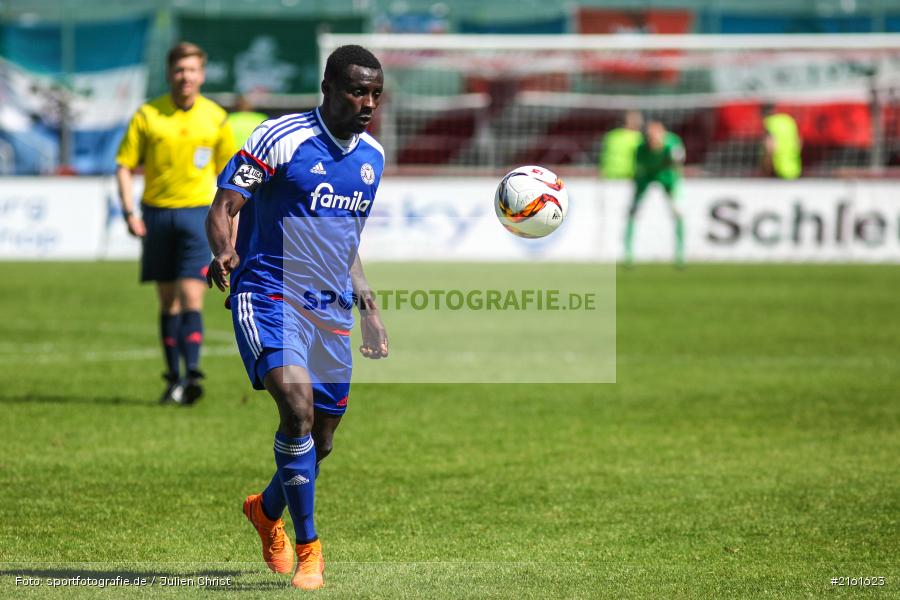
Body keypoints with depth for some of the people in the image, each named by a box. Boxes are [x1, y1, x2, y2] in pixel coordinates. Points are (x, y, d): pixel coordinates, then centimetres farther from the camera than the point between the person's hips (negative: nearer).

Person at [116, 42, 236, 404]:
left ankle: (192, 374, -22)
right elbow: (124, 166, 3)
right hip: (157, 213, 1)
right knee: (168, 302, 7)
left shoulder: (215, 118, 4)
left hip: (197, 213, -1)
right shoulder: (147, 116, 1)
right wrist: (129, 212, -7)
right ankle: (173, 378, 14)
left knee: (191, 298, -13)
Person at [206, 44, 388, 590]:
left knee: (321, 439, 10)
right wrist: (224, 252, -30)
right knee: (297, 404, -28)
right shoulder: (280, 138, -11)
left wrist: (368, 308, 19)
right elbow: (224, 206, -10)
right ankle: (307, 546, -16)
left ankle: (267, 511, 42)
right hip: (269, 295, -7)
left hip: (332, 310, 7)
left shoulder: (372, 157, 11)